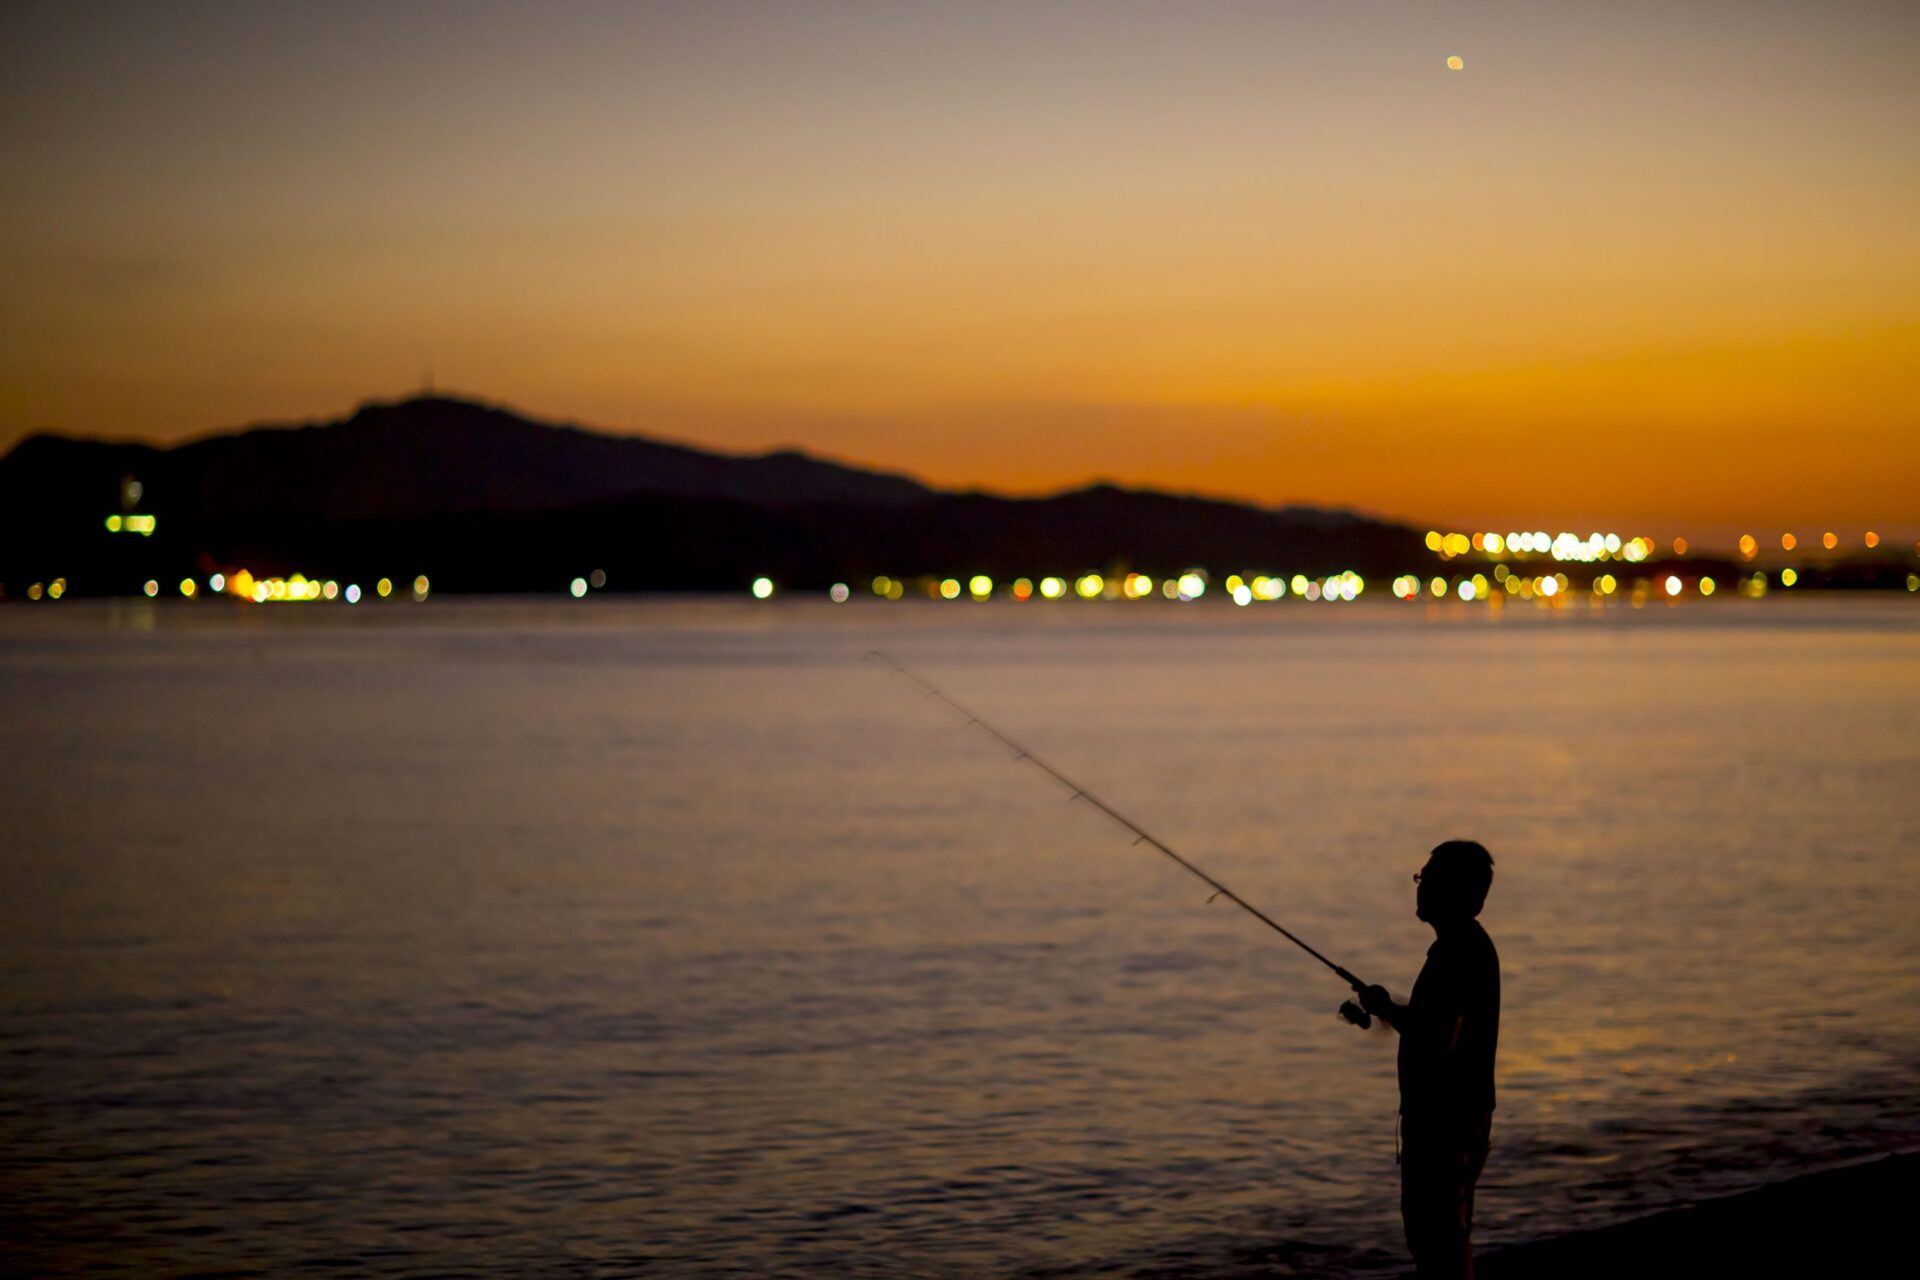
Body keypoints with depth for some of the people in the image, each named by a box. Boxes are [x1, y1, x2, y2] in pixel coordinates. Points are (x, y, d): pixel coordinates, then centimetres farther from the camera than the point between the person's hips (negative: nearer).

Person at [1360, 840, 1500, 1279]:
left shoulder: (1461, 954, -21)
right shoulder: (1465, 946, 12)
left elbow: (1441, 1043, -28)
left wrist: (1387, 1010, -14)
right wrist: (1389, 1010, 12)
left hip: (1449, 1118, -11)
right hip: (1442, 1114, 11)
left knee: (1445, 1237, -4)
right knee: (1428, 1229, 19)